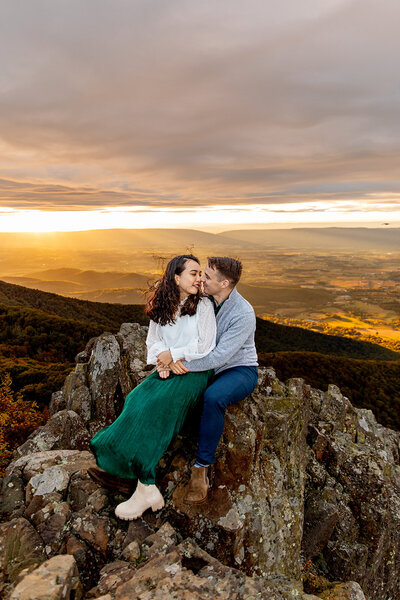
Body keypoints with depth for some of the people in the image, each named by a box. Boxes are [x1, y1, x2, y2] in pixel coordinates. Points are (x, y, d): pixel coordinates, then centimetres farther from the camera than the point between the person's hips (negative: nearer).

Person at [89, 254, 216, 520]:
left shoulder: (203, 306, -4)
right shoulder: (161, 308, 9)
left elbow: (204, 348, -9)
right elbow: (153, 342, 11)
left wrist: (172, 354, -6)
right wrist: (164, 364, -8)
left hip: (196, 371, -5)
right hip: (168, 369, 5)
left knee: (156, 405, -26)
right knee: (137, 400, -20)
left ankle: (146, 489, -19)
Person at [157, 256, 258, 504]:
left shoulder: (243, 313, -23)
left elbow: (219, 356, -27)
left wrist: (183, 365, -27)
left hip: (240, 370, -6)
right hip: (208, 367, 6)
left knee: (213, 397, -37)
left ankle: (202, 467, -21)